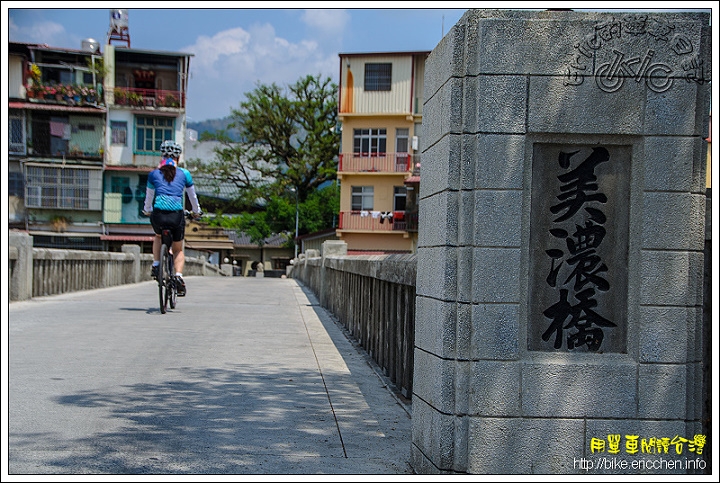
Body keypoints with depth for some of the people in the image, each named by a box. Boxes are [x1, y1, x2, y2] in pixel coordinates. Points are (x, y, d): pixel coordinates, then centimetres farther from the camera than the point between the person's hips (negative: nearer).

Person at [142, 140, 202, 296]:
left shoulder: (154, 174, 14)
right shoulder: (184, 174, 12)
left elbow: (149, 197, 26)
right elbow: (193, 196, 24)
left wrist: (147, 210, 46)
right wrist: (196, 212, 41)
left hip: (158, 214, 1)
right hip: (177, 215, -1)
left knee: (158, 237, 36)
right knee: (178, 250, 18)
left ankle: (155, 265, 23)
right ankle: (178, 275, -5)